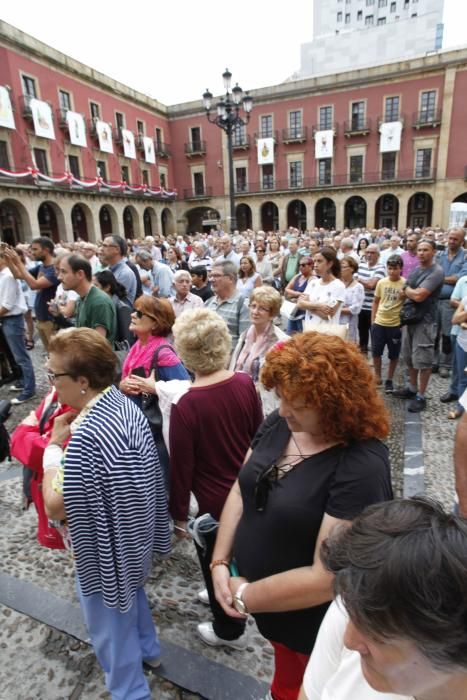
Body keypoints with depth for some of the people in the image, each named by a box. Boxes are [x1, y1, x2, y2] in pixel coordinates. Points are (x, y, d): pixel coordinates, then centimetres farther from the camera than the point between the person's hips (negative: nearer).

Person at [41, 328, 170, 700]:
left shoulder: (88, 434, -37)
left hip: (106, 546, -9)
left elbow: (56, 506, -28)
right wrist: (71, 437, -3)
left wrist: (55, 444, -20)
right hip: (132, 531, 9)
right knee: (128, 592, 34)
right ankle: (148, 649, 59)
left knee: (110, 627, 18)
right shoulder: (123, 403, -8)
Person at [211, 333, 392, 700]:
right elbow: (240, 490, -3)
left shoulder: (362, 469, -33)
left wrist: (244, 596, -19)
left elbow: (327, 578, -30)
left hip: (315, 622, -5)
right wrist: (220, 563, -10)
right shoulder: (280, 424, -12)